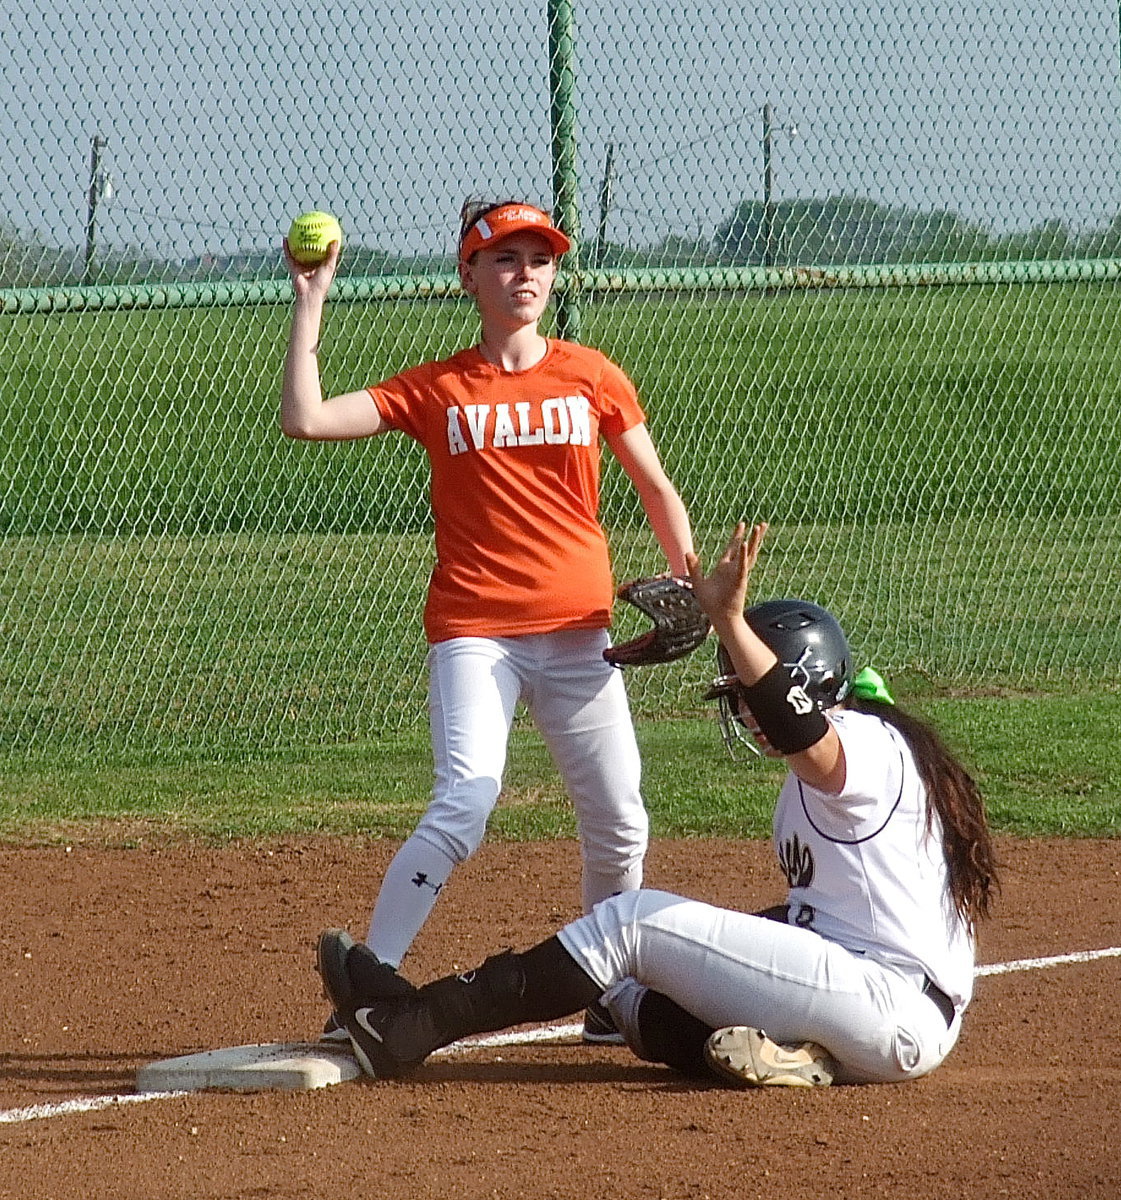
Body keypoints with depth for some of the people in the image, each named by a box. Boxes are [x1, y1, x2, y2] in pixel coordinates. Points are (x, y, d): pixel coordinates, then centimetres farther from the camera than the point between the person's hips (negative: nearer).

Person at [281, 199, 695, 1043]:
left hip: (578, 631, 3)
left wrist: (689, 577, -1)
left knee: (619, 825, 5)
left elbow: (654, 484, 14)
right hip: (473, 632, -3)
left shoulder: (590, 376, 7)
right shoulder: (436, 390, 3)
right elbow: (305, 420, -6)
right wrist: (311, 305, -7)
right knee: (465, 807, -20)